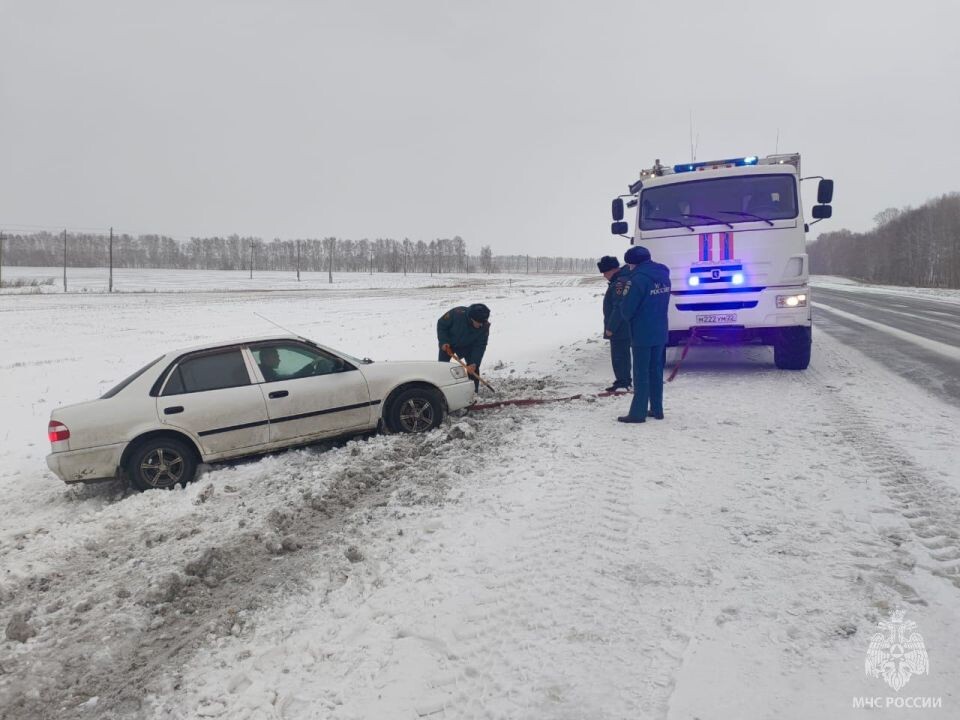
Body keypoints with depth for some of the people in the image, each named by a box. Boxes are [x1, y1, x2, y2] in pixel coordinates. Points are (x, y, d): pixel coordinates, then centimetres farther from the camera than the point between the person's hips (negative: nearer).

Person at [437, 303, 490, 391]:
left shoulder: (484, 326, -29)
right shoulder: (457, 313, -38)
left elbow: (480, 346, -22)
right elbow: (441, 324, -21)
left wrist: (474, 363, -32)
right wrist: (443, 342, -29)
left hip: (467, 346, 2)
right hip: (447, 344, -2)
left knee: (473, 367, -7)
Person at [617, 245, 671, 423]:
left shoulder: (639, 279, -18)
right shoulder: (663, 275, 8)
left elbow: (627, 310, -16)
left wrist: (626, 292, 6)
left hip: (642, 334, -8)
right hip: (660, 333, 8)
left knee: (641, 375, -1)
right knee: (656, 372, 14)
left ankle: (638, 413, 3)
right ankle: (657, 410, 20)